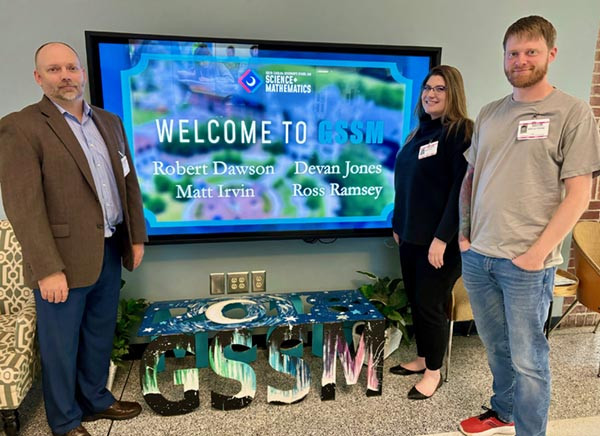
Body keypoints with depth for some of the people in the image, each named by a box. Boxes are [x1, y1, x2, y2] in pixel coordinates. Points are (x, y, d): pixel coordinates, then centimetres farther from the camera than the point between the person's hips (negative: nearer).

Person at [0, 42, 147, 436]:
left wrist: (137, 236, 9)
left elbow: (129, 183, 12)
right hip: (64, 259, -5)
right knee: (61, 345, 12)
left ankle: (96, 400, 42)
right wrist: (48, 269, -18)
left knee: (100, 335, 20)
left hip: (110, 251, 6)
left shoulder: (109, 122, 10)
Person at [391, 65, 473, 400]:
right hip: (412, 235, 8)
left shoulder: (462, 132, -11)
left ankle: (435, 371, 22)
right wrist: (399, 225, 17)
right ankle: (423, 358, 34)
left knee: (431, 303, 2)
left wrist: (443, 238, -22)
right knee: (415, 300, 15)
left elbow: (463, 189, -19)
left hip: (441, 239, -8)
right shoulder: (421, 132, 13)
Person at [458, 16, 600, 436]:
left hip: (526, 261, -5)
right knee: (496, 346, 20)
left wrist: (538, 252, -13)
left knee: (527, 358, 7)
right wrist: (464, 231, 8)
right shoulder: (489, 113, 11)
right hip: (477, 255, 5)